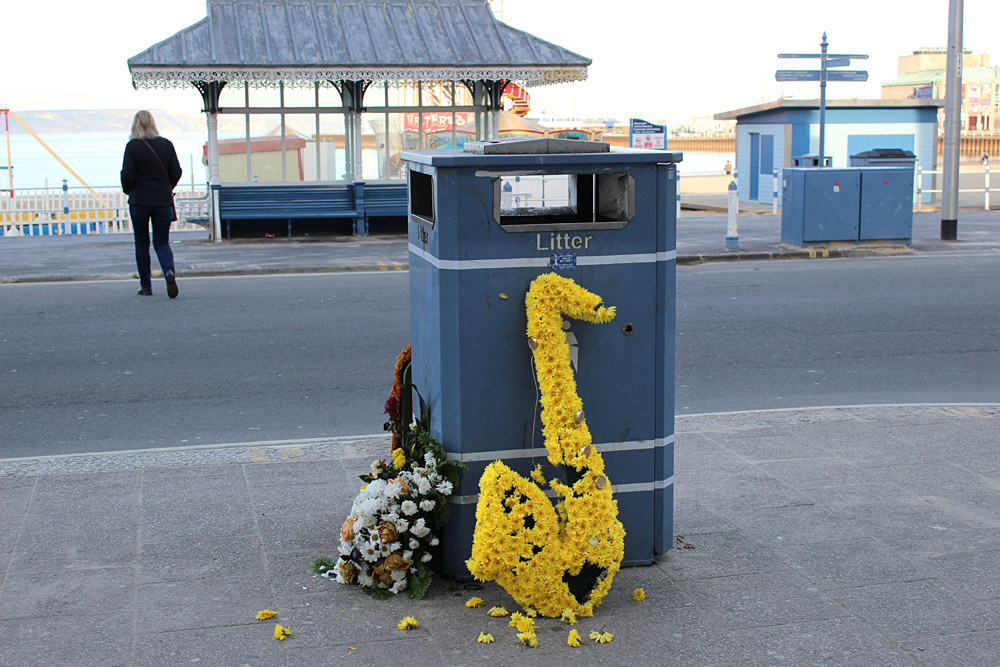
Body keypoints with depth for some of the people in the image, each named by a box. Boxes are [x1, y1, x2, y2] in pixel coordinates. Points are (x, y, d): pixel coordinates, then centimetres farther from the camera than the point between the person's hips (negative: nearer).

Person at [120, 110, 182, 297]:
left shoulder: (132, 146, -8)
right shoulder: (166, 144, 0)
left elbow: (128, 175, -10)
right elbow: (176, 172, 2)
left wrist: (128, 191, 10)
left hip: (139, 201, -2)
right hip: (163, 202, 2)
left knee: (142, 243, 11)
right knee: (162, 242, 8)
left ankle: (145, 286, 13)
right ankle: (169, 272, -21)